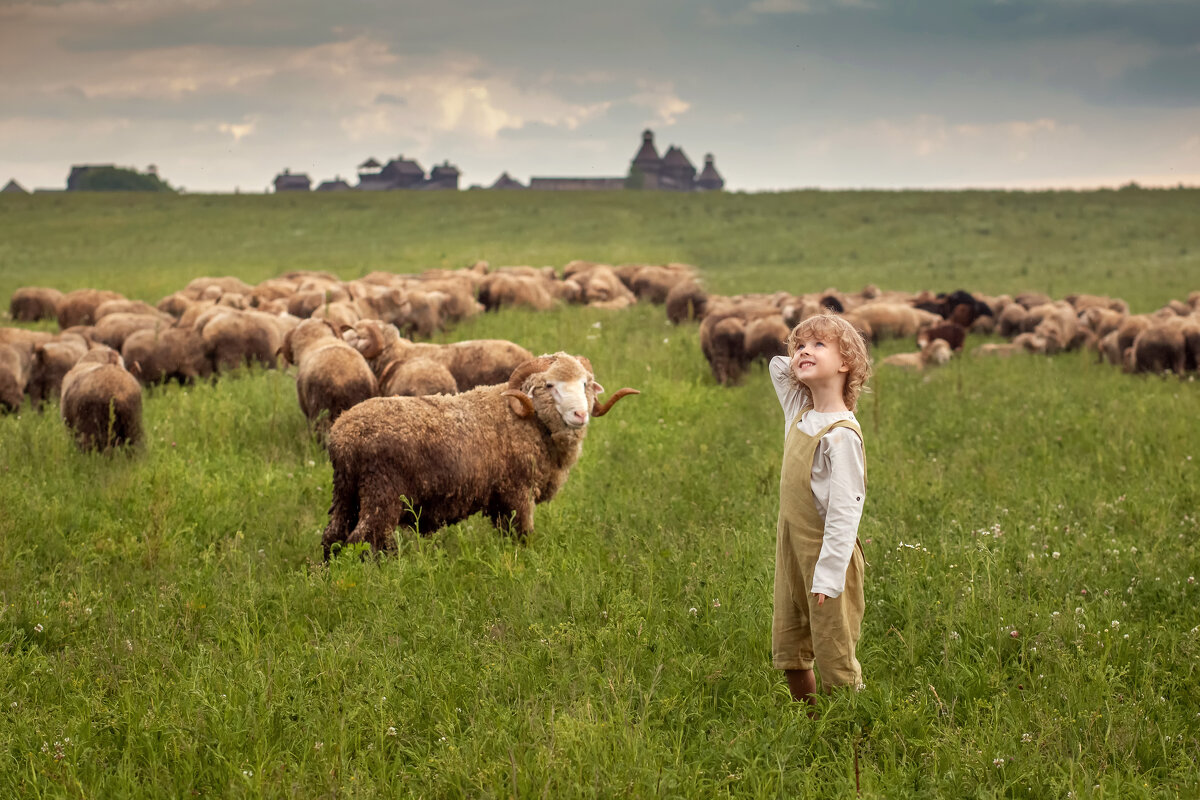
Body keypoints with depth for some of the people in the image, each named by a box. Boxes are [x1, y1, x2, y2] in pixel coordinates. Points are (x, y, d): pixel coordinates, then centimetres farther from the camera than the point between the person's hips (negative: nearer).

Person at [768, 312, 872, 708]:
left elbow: (845, 511, -22)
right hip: (791, 551, 9)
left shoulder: (841, 434, -19)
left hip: (827, 557, -8)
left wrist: (828, 576, -26)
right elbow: (777, 365, 24)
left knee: (834, 661, -1)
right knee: (788, 652, 16)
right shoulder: (799, 415, 5)